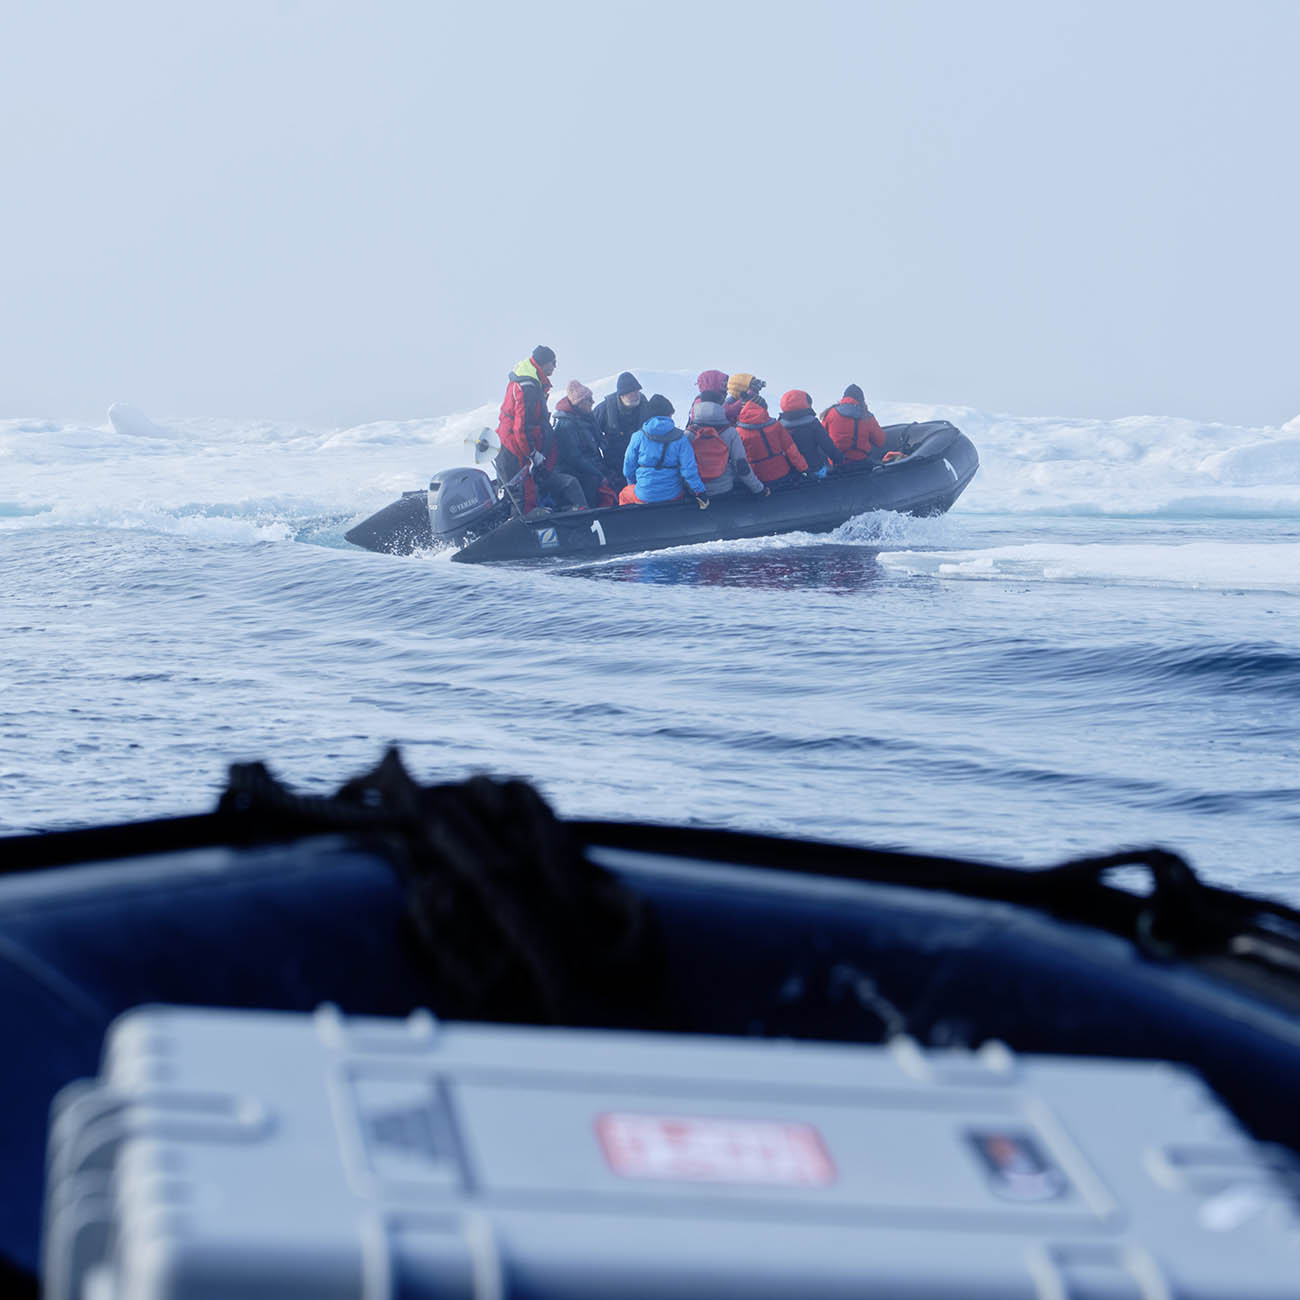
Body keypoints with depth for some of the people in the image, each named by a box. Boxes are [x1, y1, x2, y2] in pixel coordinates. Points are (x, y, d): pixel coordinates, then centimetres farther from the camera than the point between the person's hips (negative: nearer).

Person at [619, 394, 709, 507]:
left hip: (645, 496, -1)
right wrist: (700, 492, -3)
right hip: (673, 495, 1)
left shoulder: (638, 437, -6)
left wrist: (633, 484, 22)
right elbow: (689, 468, -11)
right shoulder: (680, 437, -6)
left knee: (623, 495, 30)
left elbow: (628, 469, 2)